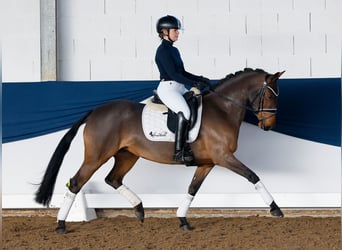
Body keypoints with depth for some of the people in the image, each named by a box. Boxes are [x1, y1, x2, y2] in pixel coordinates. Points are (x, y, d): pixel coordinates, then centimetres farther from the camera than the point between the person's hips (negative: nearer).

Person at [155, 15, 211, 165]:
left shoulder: (174, 50, 17)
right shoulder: (163, 51, -10)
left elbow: (182, 72, 22)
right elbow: (173, 74, -18)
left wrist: (199, 79, 8)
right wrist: (194, 84, -21)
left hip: (179, 88, 10)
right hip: (167, 88, -10)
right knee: (185, 112, -30)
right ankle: (179, 152, -29)